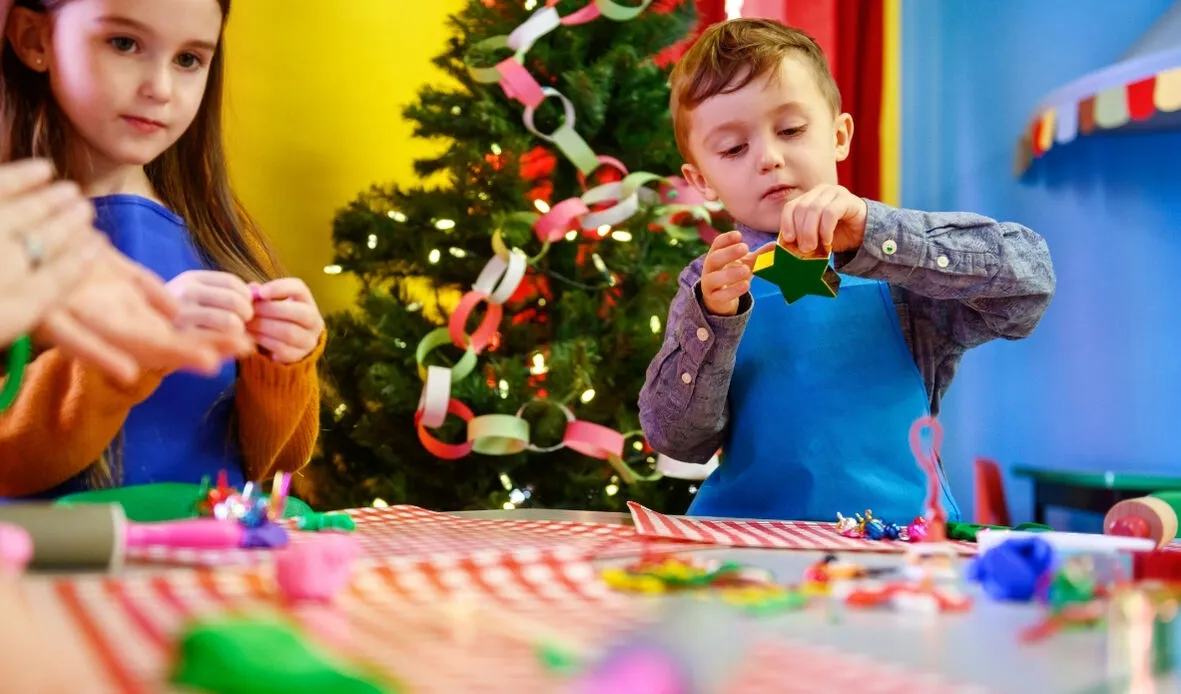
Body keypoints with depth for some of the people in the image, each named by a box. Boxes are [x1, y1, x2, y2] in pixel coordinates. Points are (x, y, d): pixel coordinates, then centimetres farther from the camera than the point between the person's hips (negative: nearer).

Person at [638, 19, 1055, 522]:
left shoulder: (901, 265, 1)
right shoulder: (710, 285, 6)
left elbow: (1029, 276, -13)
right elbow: (675, 438, -1)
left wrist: (872, 235, -23)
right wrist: (711, 322, -16)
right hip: (748, 546, 1)